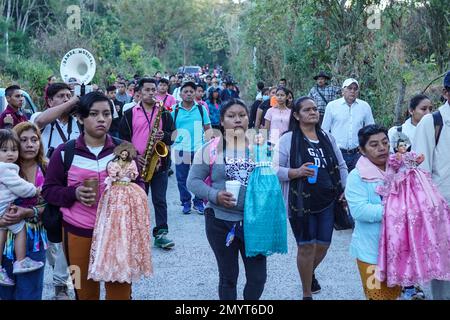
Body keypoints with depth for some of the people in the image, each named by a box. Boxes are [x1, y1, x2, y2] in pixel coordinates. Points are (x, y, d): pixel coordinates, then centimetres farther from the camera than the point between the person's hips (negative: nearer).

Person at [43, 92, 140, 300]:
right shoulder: (65, 152, -3)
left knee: (120, 292, 2)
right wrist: (74, 193, -17)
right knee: (85, 293, 14)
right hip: (77, 232, 0)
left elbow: (139, 185, 9)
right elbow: (49, 190, 1)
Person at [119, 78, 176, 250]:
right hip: (137, 164, 0)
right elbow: (124, 139, 2)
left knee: (160, 201, 2)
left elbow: (173, 136, 6)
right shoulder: (130, 114, 4)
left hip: (160, 163, 1)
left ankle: (161, 234, 6)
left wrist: (164, 136, -16)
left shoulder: (164, 113, 9)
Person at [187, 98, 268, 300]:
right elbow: (193, 181, -4)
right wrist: (215, 196, -20)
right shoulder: (211, 148, -4)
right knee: (228, 277, 12)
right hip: (221, 221, -2)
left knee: (258, 277, 5)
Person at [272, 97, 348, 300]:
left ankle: (310, 273, 44)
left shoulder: (327, 138, 9)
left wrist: (346, 189, 6)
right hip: (301, 203, -4)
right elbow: (274, 169, -9)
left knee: (323, 245, 11)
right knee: (307, 246, 1)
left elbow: (341, 166, 16)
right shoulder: (288, 140, -6)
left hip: (327, 201, 4)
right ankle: (307, 294, 18)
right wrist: (296, 172, -22)